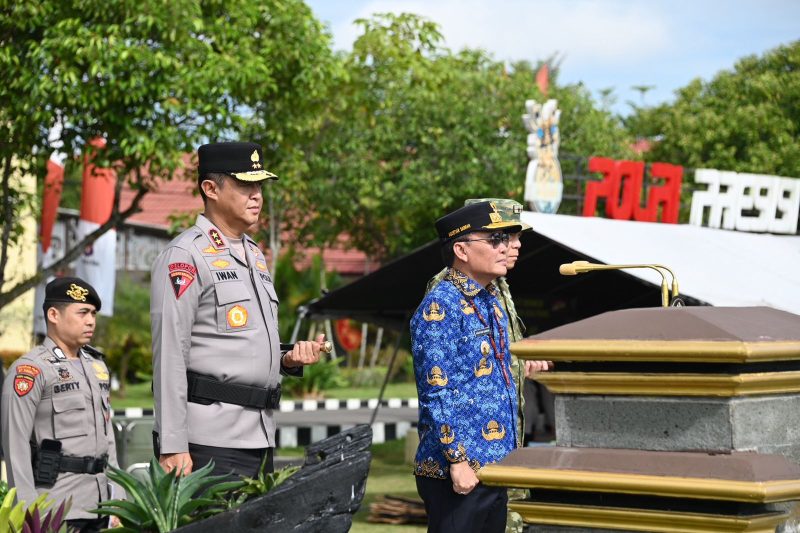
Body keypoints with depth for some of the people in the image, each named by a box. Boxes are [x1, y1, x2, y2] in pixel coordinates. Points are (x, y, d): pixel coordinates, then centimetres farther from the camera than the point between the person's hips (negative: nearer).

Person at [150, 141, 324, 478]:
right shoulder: (185, 256, -8)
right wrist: (172, 447, -18)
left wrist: (289, 360, 6)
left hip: (259, 437, 8)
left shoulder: (254, 254, 19)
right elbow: (169, 355, -14)